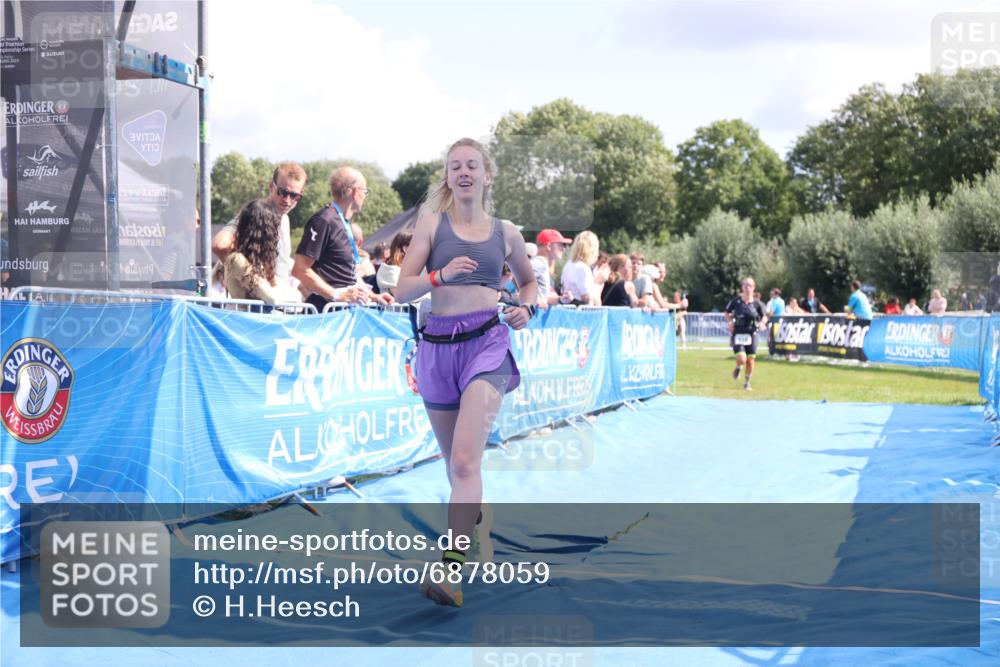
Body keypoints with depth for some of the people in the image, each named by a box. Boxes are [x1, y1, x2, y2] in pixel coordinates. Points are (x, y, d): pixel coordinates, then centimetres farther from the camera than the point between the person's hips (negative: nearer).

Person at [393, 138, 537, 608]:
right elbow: (402, 290, 1)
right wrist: (440, 273, -17)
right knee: (455, 465, 12)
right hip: (438, 345, 2)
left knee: (465, 461, -19)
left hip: (488, 342, -2)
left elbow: (529, 279, 29)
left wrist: (527, 309, 7)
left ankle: (451, 570, -27)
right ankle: (479, 522, 41)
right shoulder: (432, 222, 7)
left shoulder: (506, 233, 10)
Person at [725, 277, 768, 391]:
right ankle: (738, 368, 20)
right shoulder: (736, 301, -3)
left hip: (751, 334, 2)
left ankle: (747, 382, 24)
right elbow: (727, 313, 11)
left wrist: (762, 323, -12)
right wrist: (730, 322, -7)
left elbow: (764, 316, 9)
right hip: (738, 334, -1)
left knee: (750, 361, 2)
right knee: (742, 359, -17)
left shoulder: (757, 303, -1)